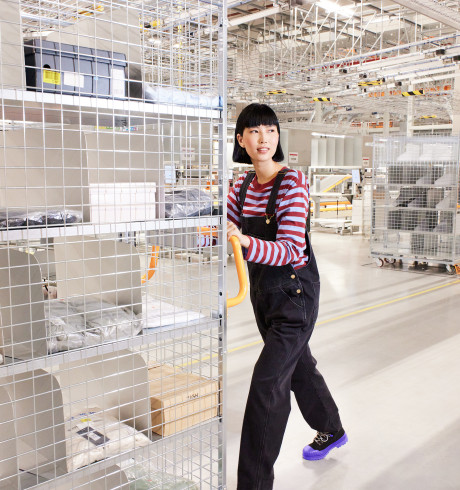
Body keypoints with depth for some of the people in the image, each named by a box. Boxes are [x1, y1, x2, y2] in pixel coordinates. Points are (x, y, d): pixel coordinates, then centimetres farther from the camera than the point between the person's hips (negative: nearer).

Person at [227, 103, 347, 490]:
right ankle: (331, 430, 51)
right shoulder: (243, 186, 2)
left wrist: (247, 243, -42)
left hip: (295, 292, -8)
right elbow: (223, 229, 5)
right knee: (298, 364, 25)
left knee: (268, 381, -9)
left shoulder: (292, 182, -18)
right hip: (263, 292, 8)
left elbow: (292, 249, -26)